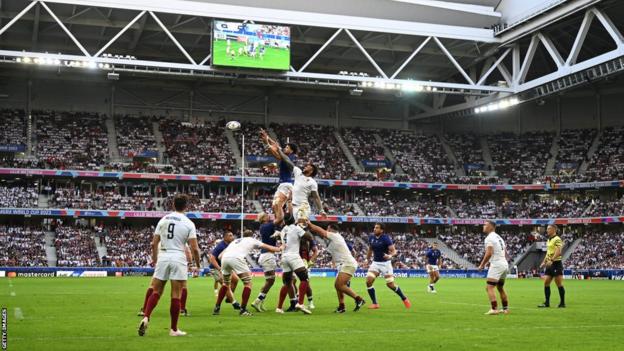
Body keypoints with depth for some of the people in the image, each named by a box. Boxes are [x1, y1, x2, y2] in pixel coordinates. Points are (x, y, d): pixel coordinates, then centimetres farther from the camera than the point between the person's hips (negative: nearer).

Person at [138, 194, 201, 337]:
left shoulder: (163, 220, 7)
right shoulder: (188, 223, -3)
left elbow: (154, 244, 8)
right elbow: (194, 248, -6)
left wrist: (154, 258, 22)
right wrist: (197, 263, 9)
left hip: (163, 257, 3)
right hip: (178, 259, -3)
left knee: (156, 292, 10)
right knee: (176, 295, 1)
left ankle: (146, 318, -10)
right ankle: (173, 329, 7)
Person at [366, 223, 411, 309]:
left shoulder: (385, 238, -17)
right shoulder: (371, 238, 0)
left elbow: (394, 251, -20)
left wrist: (390, 256, -40)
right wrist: (367, 260, 24)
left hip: (385, 263, -5)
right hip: (375, 263, 5)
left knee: (390, 285, -4)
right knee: (368, 281, -14)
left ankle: (404, 299, 22)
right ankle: (375, 303, -2)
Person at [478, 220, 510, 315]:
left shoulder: (489, 238, -10)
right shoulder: (499, 237, 19)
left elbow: (489, 253, -19)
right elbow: (505, 253, 22)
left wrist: (482, 265, -10)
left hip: (496, 265, -9)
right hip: (504, 264, 9)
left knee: (489, 287, -10)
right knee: (500, 288, 20)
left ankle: (494, 309, -19)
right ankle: (506, 309, 23)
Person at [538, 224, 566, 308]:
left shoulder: (557, 239, -11)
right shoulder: (548, 240, 17)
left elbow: (558, 251, -23)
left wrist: (551, 260, -30)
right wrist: (544, 262, 20)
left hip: (556, 263, -9)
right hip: (549, 264, 9)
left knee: (559, 284, -4)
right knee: (546, 282, 4)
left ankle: (562, 303, 3)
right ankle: (547, 302, 7)